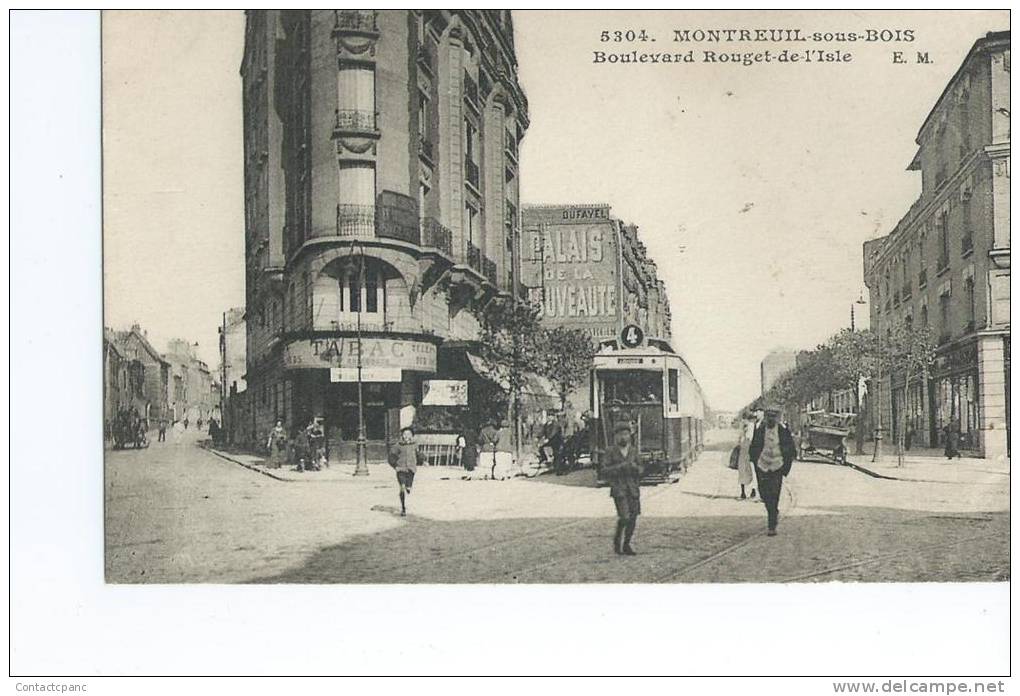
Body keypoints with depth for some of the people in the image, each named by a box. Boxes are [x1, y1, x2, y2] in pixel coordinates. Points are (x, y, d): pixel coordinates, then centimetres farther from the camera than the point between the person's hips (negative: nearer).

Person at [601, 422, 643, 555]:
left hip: (633, 487, 4)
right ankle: (617, 538, 9)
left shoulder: (633, 450, 10)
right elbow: (604, 472, -7)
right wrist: (621, 467, -17)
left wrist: (636, 468, -5)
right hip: (618, 488, -4)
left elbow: (639, 469, 19)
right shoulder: (610, 451, -2)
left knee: (633, 517, 2)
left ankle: (626, 545, 17)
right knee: (624, 516, -17)